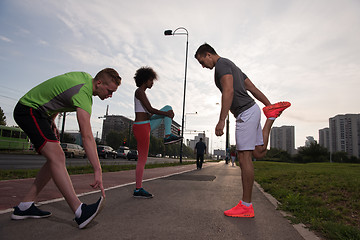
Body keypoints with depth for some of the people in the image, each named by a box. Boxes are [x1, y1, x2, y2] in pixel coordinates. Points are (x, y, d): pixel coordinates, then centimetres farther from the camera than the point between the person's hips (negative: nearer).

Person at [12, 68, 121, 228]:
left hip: (41, 112, 10)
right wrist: (98, 171, -39)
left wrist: (51, 121, 17)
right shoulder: (83, 94, -27)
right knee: (55, 156, -27)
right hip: (28, 109, -10)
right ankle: (80, 212, -36)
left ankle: (24, 207, 9)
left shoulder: (86, 77, 3)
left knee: (57, 158, 4)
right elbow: (87, 136, -36)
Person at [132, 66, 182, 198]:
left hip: (145, 126, 10)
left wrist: (167, 114, 14)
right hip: (141, 127, -10)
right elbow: (150, 110, -18)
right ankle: (138, 190, 5)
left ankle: (168, 136, 3)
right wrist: (166, 114, -6)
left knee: (168, 108, 14)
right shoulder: (140, 91, -10)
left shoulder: (141, 93, 21)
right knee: (142, 159, -5)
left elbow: (148, 114, 23)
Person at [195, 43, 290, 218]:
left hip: (245, 112, -10)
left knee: (244, 157, -9)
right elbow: (253, 89, 22)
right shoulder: (231, 66, 25)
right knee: (259, 153, 17)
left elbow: (229, 91, -23)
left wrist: (222, 120, -27)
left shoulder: (221, 64, -6)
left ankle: (246, 206, -4)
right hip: (251, 110, 10)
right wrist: (269, 105, 22)